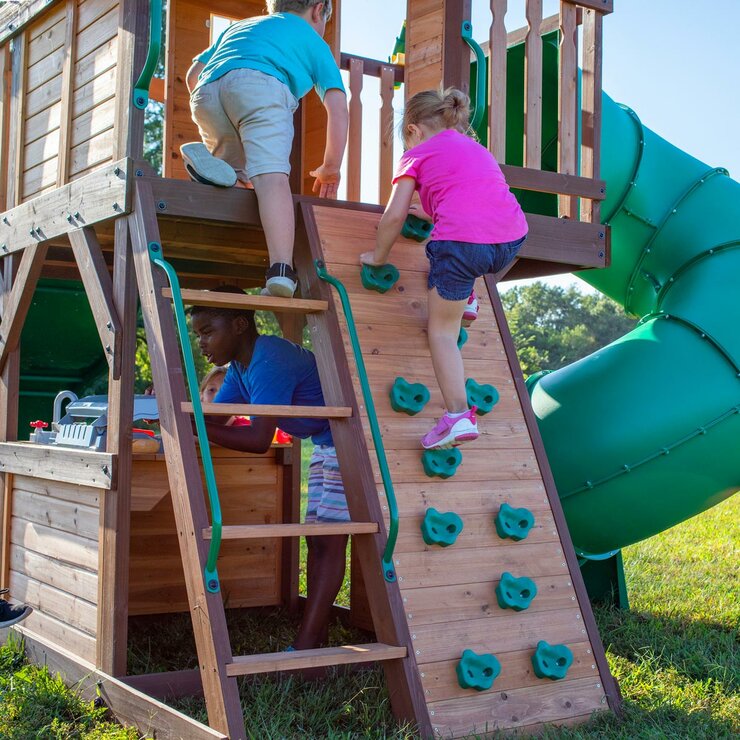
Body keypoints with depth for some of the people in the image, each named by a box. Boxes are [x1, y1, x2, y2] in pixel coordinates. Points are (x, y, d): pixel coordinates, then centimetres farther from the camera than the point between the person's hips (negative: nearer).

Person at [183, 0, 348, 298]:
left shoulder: (238, 26, 42)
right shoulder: (313, 41, 29)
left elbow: (193, 75, 36)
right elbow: (337, 106, 17)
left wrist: (216, 131, 45)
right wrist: (331, 168, 22)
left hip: (206, 93, 4)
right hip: (259, 83, -4)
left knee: (245, 176, 20)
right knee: (272, 176, -18)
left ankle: (210, 154, -12)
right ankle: (281, 271, -39)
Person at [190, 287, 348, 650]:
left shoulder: (270, 361, -26)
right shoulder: (241, 368, 6)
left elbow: (259, 440, -33)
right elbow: (213, 416, 7)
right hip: (326, 444, 10)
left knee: (328, 539, -11)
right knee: (316, 536, 8)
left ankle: (304, 647, -10)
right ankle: (317, 637, 12)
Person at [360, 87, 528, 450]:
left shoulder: (416, 155, 12)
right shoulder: (474, 147, 30)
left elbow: (394, 216, 7)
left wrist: (377, 255, 22)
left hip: (462, 241, -6)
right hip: (511, 239, 6)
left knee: (442, 329, 6)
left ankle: (458, 415, -5)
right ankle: (464, 298, 41)